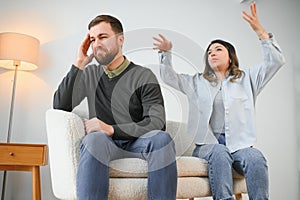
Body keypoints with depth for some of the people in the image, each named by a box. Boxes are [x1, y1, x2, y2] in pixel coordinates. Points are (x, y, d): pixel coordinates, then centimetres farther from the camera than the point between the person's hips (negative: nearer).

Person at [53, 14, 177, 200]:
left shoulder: (143, 76, 1)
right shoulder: (90, 74, 13)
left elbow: (157, 122, -10)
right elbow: (60, 106, 3)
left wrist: (111, 129, -21)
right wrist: (78, 65, -3)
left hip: (137, 143, -1)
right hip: (104, 143, 1)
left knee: (162, 138, -33)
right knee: (94, 139, -34)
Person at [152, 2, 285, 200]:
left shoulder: (246, 78, 19)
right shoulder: (197, 82, 23)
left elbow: (276, 61, 8)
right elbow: (169, 77, 20)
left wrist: (260, 31, -2)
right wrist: (165, 53, 2)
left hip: (240, 143, 0)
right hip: (208, 143, 0)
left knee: (256, 158, -34)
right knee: (220, 153, -36)